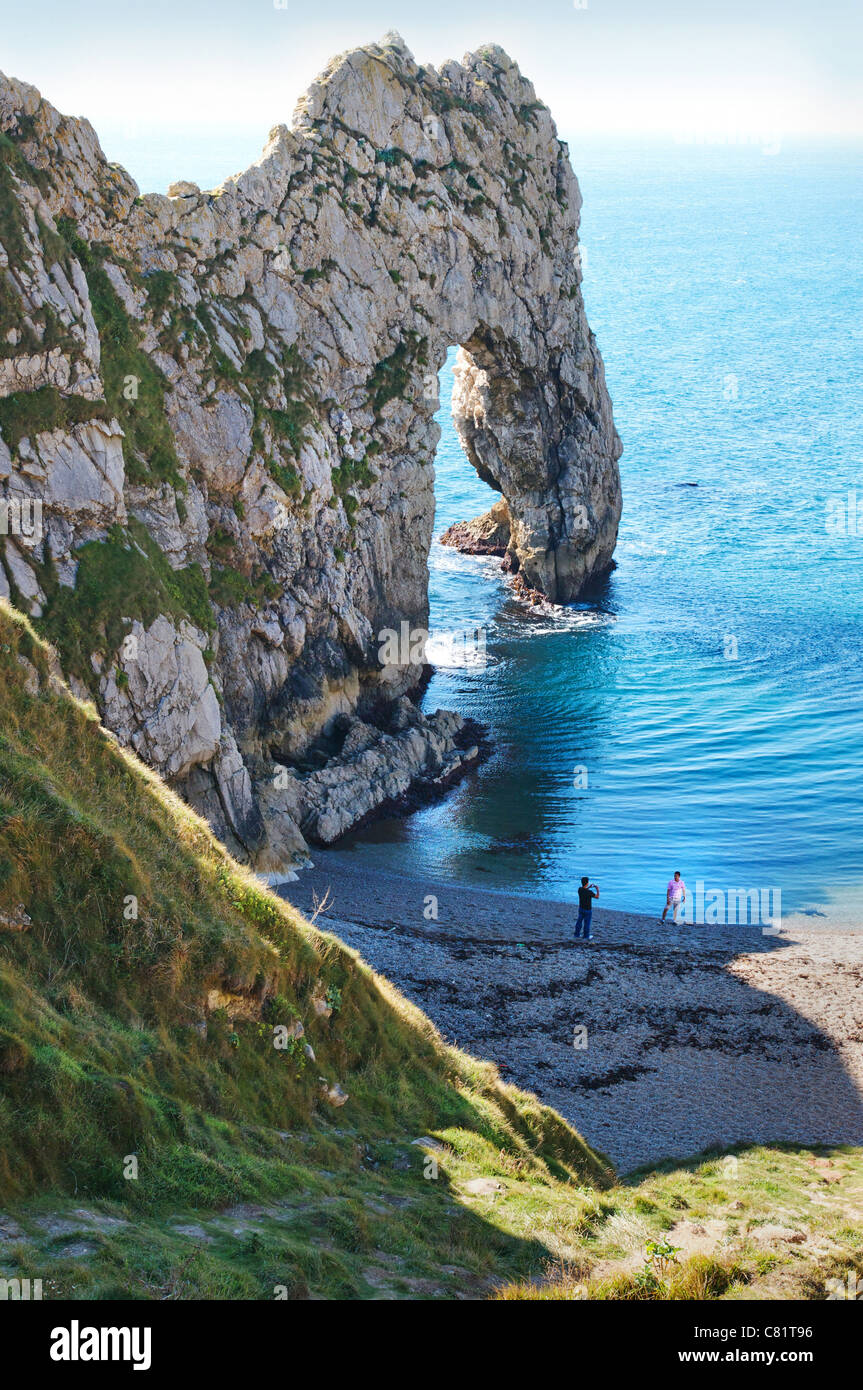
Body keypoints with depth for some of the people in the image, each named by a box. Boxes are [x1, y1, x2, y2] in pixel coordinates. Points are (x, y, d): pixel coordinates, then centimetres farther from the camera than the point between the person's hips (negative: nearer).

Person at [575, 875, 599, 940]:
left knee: (579, 921, 17)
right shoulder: (589, 892, -30)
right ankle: (586, 937, 25)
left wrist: (589, 887, 13)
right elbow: (597, 896, -13)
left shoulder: (579, 889, -12)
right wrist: (597, 889, 0)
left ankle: (577, 935, 29)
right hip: (588, 910, -6)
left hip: (581, 908, 6)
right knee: (587, 923, 10)